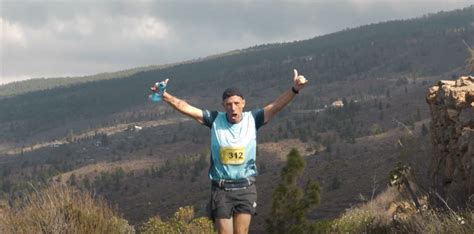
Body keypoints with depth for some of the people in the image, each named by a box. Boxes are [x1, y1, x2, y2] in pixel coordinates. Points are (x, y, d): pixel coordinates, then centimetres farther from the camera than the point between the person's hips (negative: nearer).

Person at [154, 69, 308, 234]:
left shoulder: (252, 120, -3)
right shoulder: (215, 120, -3)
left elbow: (277, 105, -13)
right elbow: (184, 107, -8)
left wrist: (294, 90, -29)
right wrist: (164, 96, -22)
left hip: (245, 188, 0)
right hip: (221, 188, 0)